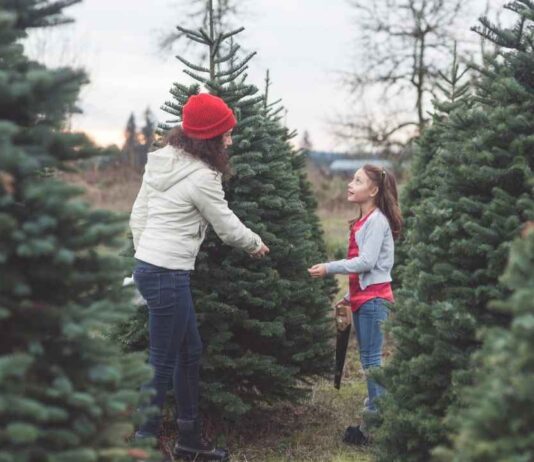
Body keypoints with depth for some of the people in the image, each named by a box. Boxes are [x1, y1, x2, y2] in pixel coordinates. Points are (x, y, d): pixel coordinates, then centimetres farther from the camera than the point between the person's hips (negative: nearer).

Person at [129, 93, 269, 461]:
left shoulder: (163, 162, 9)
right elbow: (229, 228, -5)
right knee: (162, 364, 0)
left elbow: (138, 216, 14)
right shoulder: (201, 177, -17)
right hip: (169, 276, -10)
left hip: (149, 267, 10)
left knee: (190, 351, 18)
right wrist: (257, 244, 14)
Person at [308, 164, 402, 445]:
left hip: (374, 298, -9)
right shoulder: (364, 221, 16)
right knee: (367, 358, 11)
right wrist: (349, 296, 18)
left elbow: (367, 262, -20)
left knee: (372, 359, -9)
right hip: (363, 298, 9)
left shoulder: (377, 220, -11)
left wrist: (328, 268, -19)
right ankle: (374, 413, 17)